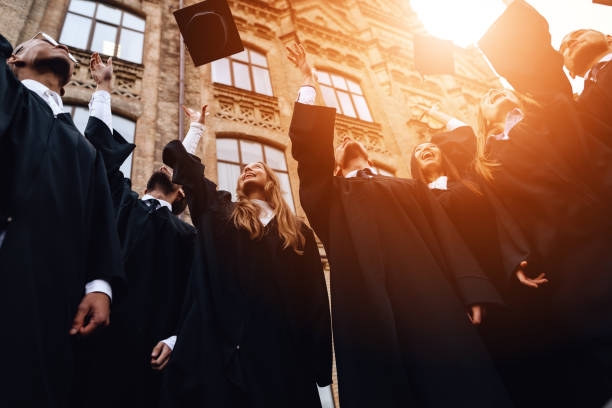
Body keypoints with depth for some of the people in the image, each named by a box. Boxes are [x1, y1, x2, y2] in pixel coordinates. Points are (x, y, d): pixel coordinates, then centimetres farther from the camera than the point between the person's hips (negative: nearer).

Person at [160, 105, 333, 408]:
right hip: (227, 348, 0)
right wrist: (198, 125, 28)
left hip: (283, 351, 1)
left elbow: (316, 300, 7)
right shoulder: (221, 215, 14)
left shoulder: (299, 233, 14)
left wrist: (320, 360, -1)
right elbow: (181, 160, 13)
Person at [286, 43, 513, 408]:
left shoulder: (411, 188, 26)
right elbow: (308, 146, 9)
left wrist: (472, 292, -2)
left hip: (432, 301, 1)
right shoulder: (331, 195, 24)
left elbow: (446, 236, 13)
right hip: (370, 310, -1)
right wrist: (309, 84, 15)